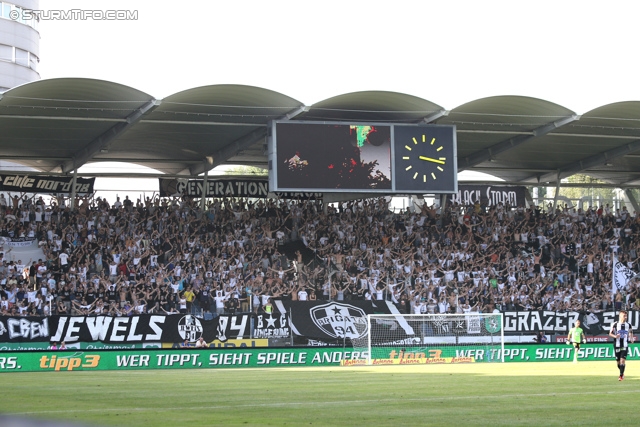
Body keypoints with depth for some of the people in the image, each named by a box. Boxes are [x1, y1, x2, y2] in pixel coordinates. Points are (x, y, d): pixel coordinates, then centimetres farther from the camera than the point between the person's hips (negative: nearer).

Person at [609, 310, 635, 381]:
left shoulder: (628, 325, 5)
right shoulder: (615, 324, -3)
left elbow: (630, 334, 18)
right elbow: (610, 334, 1)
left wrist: (631, 339, -3)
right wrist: (615, 336, -19)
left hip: (625, 346, 0)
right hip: (617, 345, 0)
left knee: (622, 360, -13)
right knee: (618, 361, 6)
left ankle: (621, 375, -9)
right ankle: (622, 373, 31)